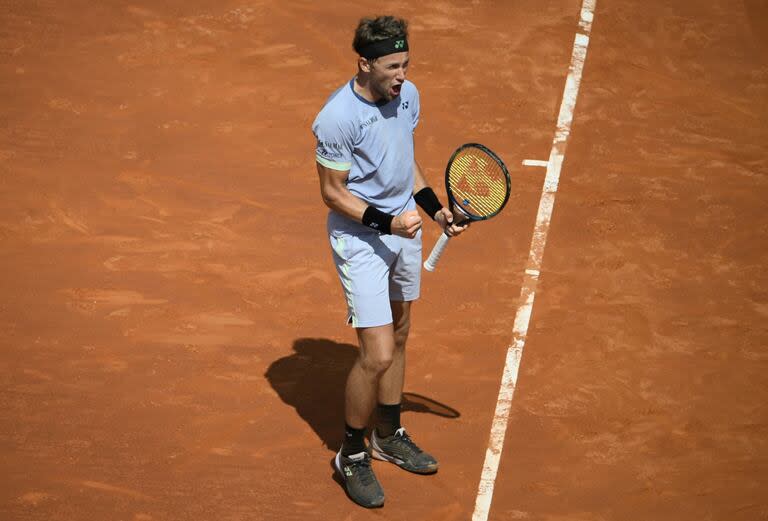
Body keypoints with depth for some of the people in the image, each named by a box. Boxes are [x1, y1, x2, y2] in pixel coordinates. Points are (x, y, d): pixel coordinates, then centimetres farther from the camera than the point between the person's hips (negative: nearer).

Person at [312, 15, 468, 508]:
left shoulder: (408, 95, -3)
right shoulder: (337, 119, -24)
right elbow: (333, 193, -16)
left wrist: (436, 209, 5)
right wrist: (387, 222, -26)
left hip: (404, 229, 8)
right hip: (361, 240, -8)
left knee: (398, 336, 20)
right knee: (377, 357, -10)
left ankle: (389, 435, 39)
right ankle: (352, 455, 12)